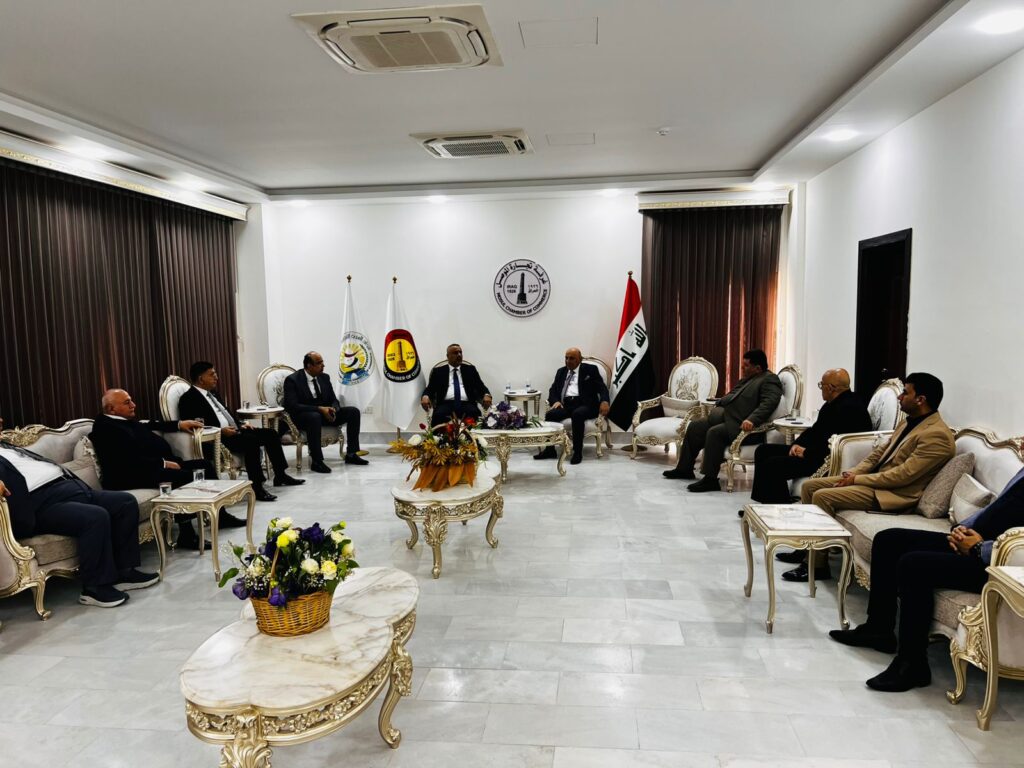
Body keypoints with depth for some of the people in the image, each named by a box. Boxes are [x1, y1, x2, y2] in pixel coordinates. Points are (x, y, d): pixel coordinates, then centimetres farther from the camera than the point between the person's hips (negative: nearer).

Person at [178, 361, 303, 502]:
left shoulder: (211, 394, 21)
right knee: (251, 440, -33)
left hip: (234, 431, 9)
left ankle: (280, 475, 8)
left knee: (270, 434, -1)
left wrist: (241, 424, 10)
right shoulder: (189, 399, -7)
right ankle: (256, 487, -31)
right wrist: (220, 431, -24)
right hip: (217, 438, -9)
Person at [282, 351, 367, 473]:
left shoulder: (324, 377, 6)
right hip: (302, 417, -6)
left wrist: (332, 410, -16)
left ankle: (351, 454, -6)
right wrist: (319, 409, -29)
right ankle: (316, 461, -33)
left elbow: (334, 400, 10)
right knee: (315, 417, -41)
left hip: (324, 412, 6)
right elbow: (292, 406, -22)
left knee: (353, 411, -10)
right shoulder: (292, 380, -12)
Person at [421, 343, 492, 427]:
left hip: (466, 404, 1)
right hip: (446, 404, -1)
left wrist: (486, 395, -10)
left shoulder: (470, 369, 21)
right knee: (439, 415, -36)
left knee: (474, 414, -35)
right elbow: (430, 389, 11)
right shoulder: (438, 371, 18)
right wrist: (425, 396, -13)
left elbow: (481, 386, 13)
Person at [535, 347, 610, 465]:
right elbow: (553, 390, 18)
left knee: (577, 414, -37)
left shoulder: (591, 370, 8)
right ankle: (549, 450, -13)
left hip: (584, 404, -4)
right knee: (550, 414, -25)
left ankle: (577, 452, -27)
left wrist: (604, 401, -22)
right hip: (566, 405, 4)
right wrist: (556, 401, -5)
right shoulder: (561, 371, 22)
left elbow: (602, 387, 0)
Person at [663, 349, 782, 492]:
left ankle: (710, 479, -27)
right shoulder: (747, 379, 22)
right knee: (694, 427, 6)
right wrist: (718, 404, 13)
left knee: (714, 433, -32)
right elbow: (731, 396, 31)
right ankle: (685, 468, 13)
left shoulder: (769, 380, -7)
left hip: (740, 424, -10)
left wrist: (751, 420, -35)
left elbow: (768, 403, -22)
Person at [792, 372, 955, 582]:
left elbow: (902, 475, -23)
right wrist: (854, 472, 1)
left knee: (822, 496, -23)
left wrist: (857, 479, -16)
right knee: (809, 486, 2)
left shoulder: (936, 435, -18)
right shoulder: (910, 423, 13)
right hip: (875, 478, 10)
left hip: (893, 494, -10)